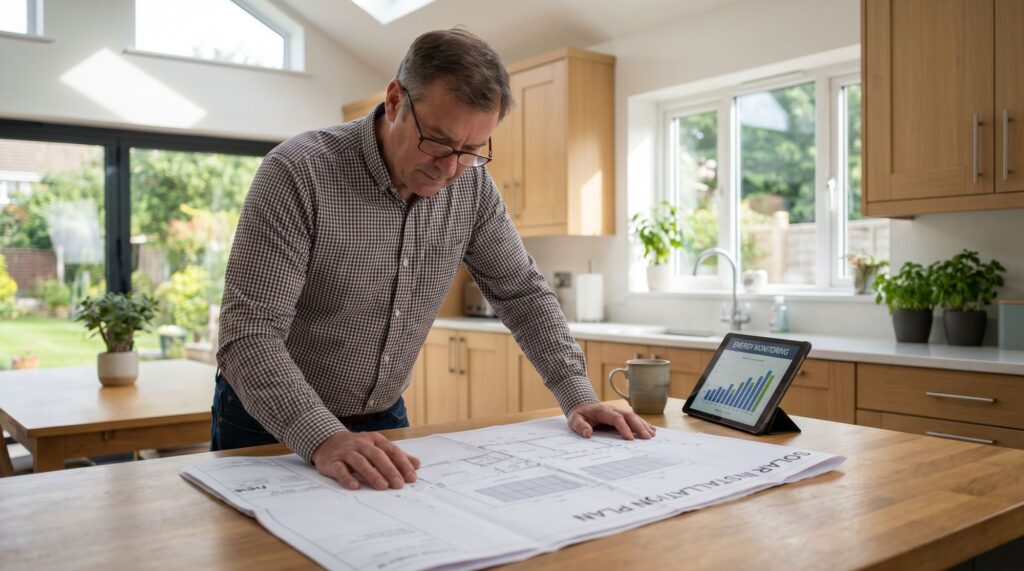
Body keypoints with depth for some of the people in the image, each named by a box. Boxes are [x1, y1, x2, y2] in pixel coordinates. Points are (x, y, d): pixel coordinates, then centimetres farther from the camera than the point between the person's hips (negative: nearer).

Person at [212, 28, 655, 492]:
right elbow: (249, 335, -27)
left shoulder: (471, 184, -8)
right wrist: (324, 439, -40)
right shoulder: (298, 173, -23)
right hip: (271, 423, -3)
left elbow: (522, 292, 2)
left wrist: (577, 397, -8)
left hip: (383, 418, 4)